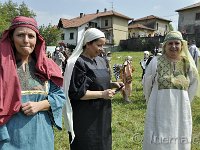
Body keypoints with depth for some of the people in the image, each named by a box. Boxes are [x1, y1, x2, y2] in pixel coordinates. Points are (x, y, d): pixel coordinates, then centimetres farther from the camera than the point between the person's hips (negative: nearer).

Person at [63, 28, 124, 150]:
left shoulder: (101, 61, 8)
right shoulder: (78, 63, -16)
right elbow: (76, 93, -20)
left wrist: (113, 84, -1)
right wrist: (102, 94, -21)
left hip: (102, 113, 8)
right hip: (86, 117, -7)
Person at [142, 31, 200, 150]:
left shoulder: (188, 63, 1)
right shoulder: (156, 62, -6)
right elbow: (147, 85, 4)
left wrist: (183, 102, 14)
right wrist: (152, 103, 12)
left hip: (181, 112, 2)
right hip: (159, 110, -2)